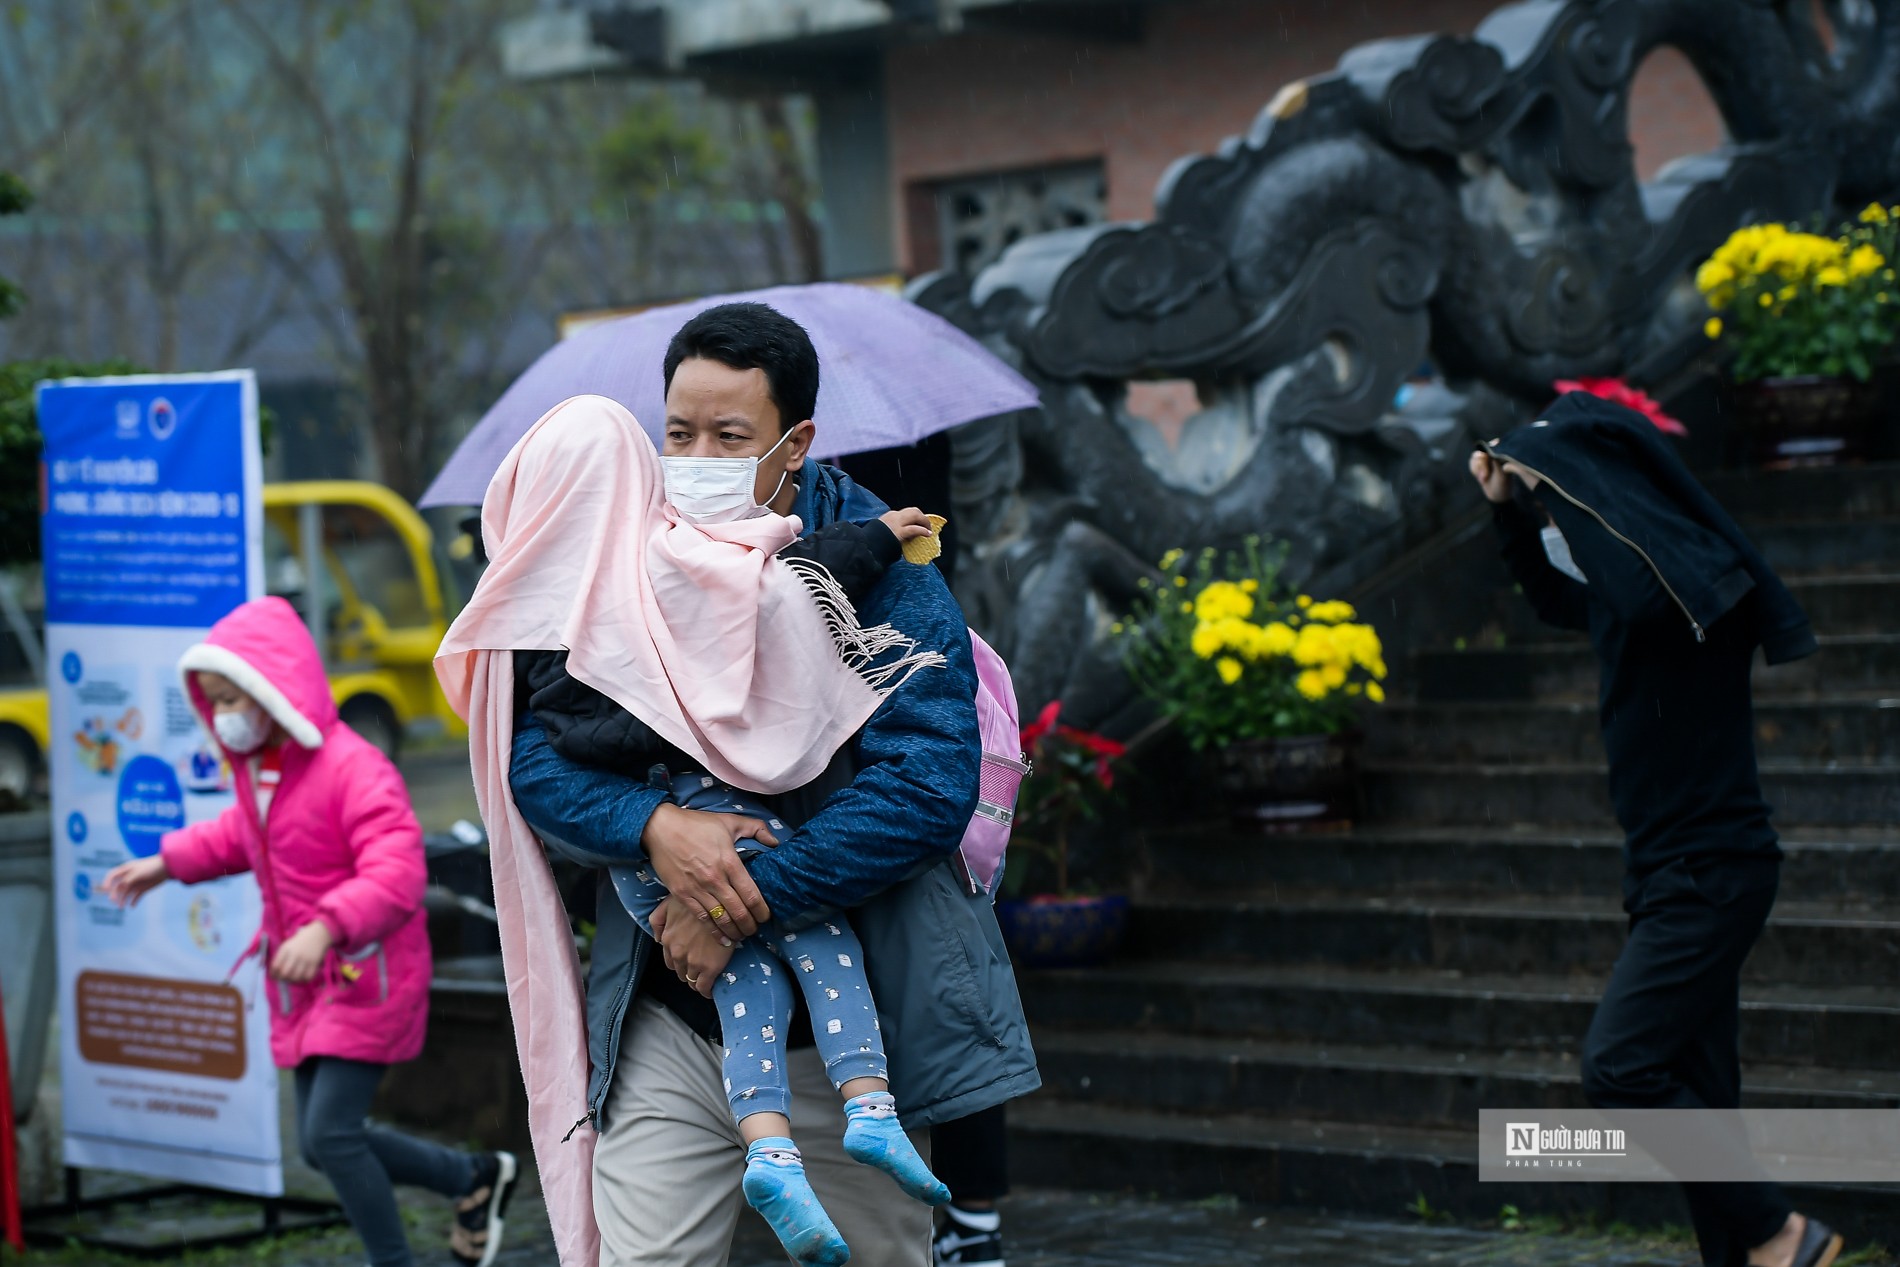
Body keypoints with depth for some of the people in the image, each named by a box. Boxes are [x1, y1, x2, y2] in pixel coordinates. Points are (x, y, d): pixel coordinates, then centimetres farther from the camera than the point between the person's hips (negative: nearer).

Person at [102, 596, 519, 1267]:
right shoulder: (256, 766, 6)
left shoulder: (354, 769, -22)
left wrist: (325, 928, -45)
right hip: (302, 984, 9)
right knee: (323, 1144, 10)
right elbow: (240, 835, 29)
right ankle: (476, 1176, 27)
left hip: (365, 977, -9)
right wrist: (168, 863, 18)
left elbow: (396, 876, -32)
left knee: (330, 1133, -15)